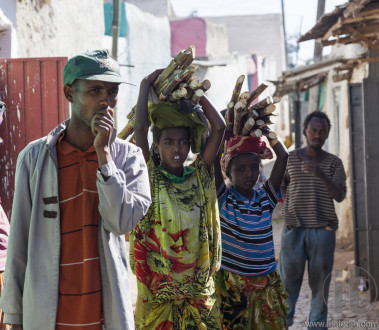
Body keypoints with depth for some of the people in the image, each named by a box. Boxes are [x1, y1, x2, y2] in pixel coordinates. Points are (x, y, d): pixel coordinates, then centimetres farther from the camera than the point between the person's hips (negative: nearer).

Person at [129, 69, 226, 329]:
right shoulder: (150, 178, -3)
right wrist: (147, 84, -3)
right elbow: (140, 128, -14)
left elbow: (219, 128, -1)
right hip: (158, 287, -3)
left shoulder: (199, 177, 5)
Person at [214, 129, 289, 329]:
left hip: (266, 284, 3)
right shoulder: (223, 198, -3)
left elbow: (283, 156, 1)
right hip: (230, 284, -3)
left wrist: (267, 131, 3)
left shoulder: (265, 198, 5)